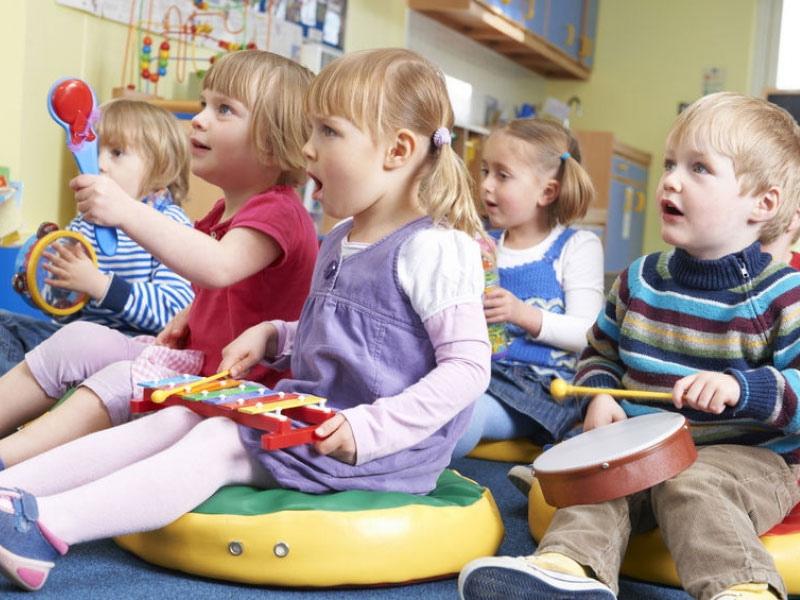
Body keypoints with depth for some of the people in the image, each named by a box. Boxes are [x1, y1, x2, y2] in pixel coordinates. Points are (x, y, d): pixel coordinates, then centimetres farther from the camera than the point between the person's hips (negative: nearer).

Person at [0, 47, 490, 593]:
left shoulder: (434, 249, -15)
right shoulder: (340, 242, 15)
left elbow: (468, 366, -19)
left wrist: (369, 429, -26)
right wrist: (272, 336, 9)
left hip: (378, 446, -8)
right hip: (306, 413, 9)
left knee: (218, 441, -22)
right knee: (181, 417, -5)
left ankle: (47, 527, -29)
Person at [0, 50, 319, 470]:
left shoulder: (276, 212, -18)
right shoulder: (226, 211, 16)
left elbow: (218, 267, -39)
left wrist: (127, 211, -45)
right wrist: (184, 319, 8)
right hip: (196, 360, 10)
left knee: (120, 382, -30)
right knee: (76, 340, 3)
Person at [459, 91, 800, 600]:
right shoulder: (641, 280, 8)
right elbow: (601, 351, 20)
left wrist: (741, 388, -30)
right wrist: (601, 396, 0)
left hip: (751, 456, -5)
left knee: (690, 488, -33)